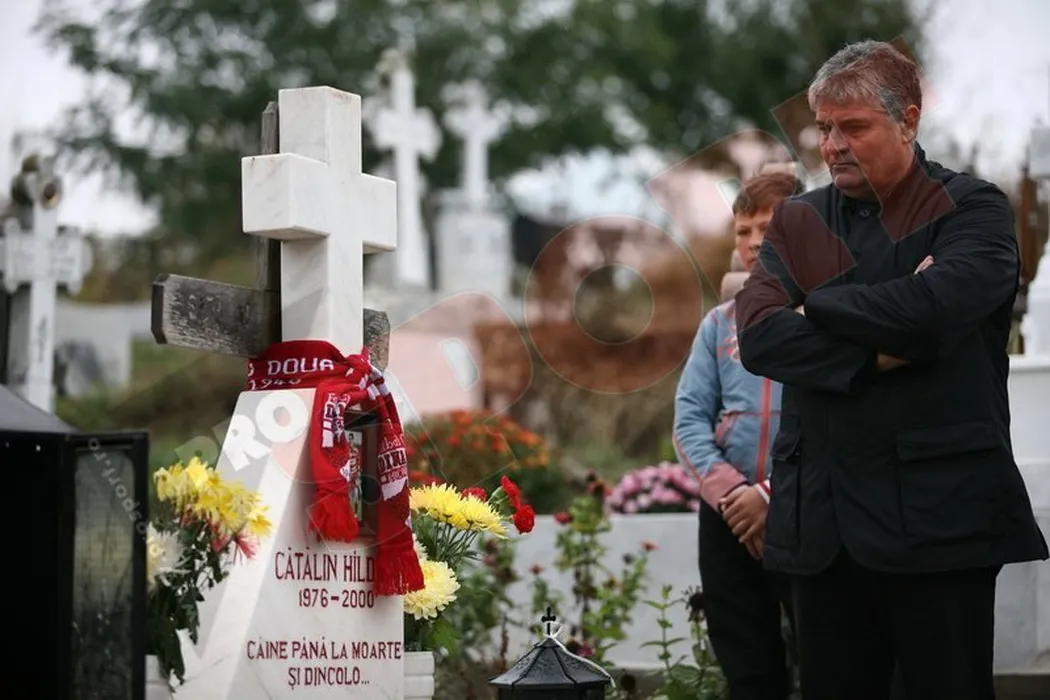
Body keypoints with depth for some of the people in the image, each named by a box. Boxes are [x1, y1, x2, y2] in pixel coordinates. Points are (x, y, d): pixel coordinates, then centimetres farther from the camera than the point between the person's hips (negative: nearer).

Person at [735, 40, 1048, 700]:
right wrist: (876, 354, -14)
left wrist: (817, 307, -6)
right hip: (823, 516, 4)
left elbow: (935, 305, -21)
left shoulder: (974, 210, -1)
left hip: (938, 514, -4)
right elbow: (759, 337, -3)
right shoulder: (798, 220, 12)